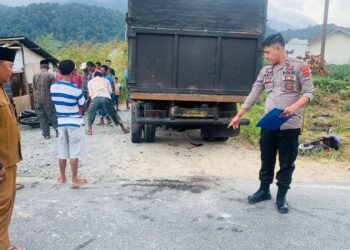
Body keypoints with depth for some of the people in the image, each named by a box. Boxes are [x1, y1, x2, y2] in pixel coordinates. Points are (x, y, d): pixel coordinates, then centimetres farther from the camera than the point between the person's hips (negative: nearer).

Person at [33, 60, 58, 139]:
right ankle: (57, 131, 8)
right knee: (53, 116, 7)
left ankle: (46, 134, 13)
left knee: (42, 118, 9)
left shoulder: (35, 76, 6)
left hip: (37, 100, 3)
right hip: (48, 100, -3)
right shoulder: (50, 75, -6)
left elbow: (34, 90, 10)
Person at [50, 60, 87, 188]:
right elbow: (82, 108, -6)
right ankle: (75, 180, 11)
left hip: (60, 122, 5)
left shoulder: (53, 87, -2)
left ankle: (62, 177, 26)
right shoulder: (76, 90, -17)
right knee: (74, 153, 3)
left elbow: (56, 103, 9)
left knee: (62, 152, 14)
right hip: (74, 123, -5)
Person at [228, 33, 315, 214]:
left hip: (290, 125, -4)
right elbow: (253, 95, 13)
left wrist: (294, 107, -25)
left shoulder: (299, 67, -4)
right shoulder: (265, 71, 11)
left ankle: (281, 197, 20)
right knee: (266, 160, 14)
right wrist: (238, 115, 12)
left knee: (287, 163, 6)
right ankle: (264, 190, 31)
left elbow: (309, 92, -7)